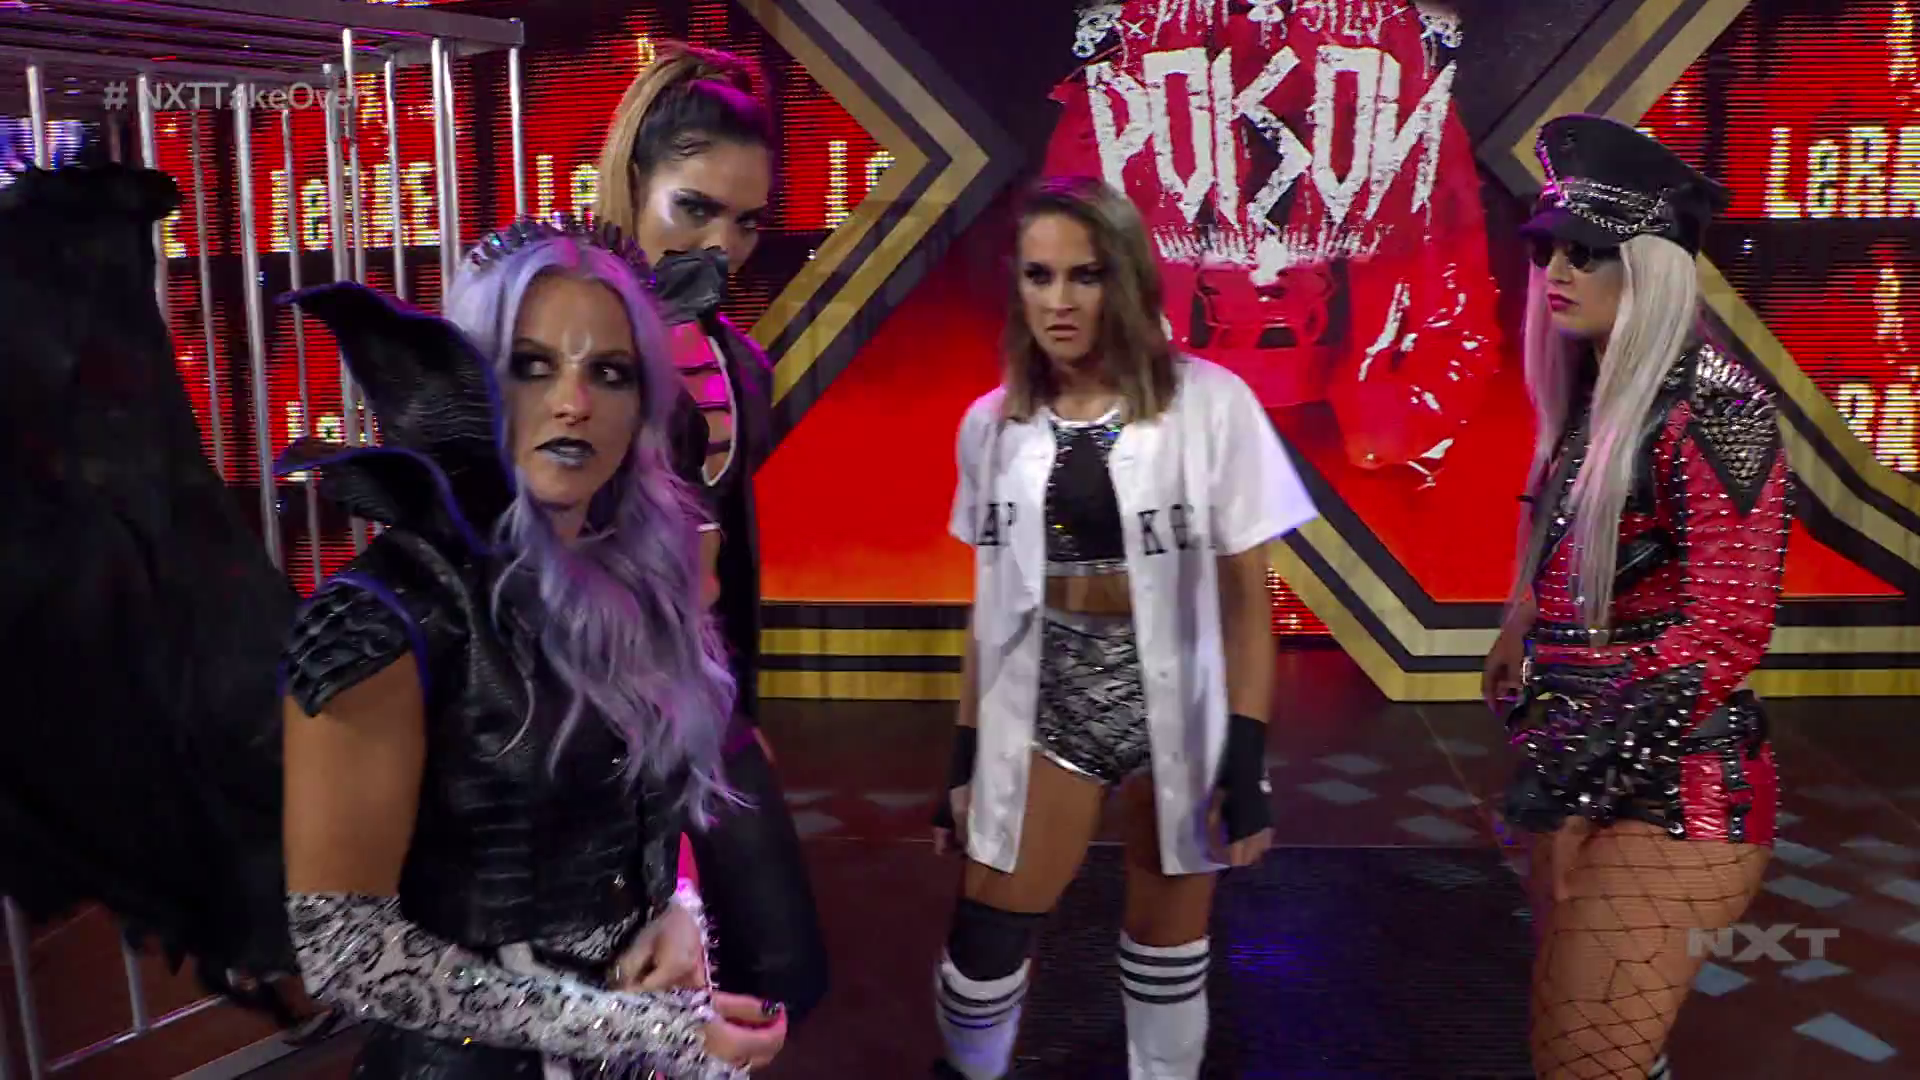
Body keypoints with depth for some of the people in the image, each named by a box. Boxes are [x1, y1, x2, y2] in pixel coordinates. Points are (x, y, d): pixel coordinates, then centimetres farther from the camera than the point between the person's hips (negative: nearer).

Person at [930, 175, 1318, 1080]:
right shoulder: (992, 424, 0)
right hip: (1040, 710, 3)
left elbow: (1246, 597, -7)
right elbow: (990, 602, 7)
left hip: (1176, 706, -2)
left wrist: (1247, 759, -10)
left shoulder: (1210, 404, -11)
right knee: (982, 946, 6)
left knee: (1168, 940, 14)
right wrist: (964, 751, 8)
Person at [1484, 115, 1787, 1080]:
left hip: (1665, 795, -8)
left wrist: (1577, 789, -19)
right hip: (1587, 768, 8)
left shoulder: (1708, 410, -17)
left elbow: (1722, 634, -20)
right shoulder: (1596, 398, 8)